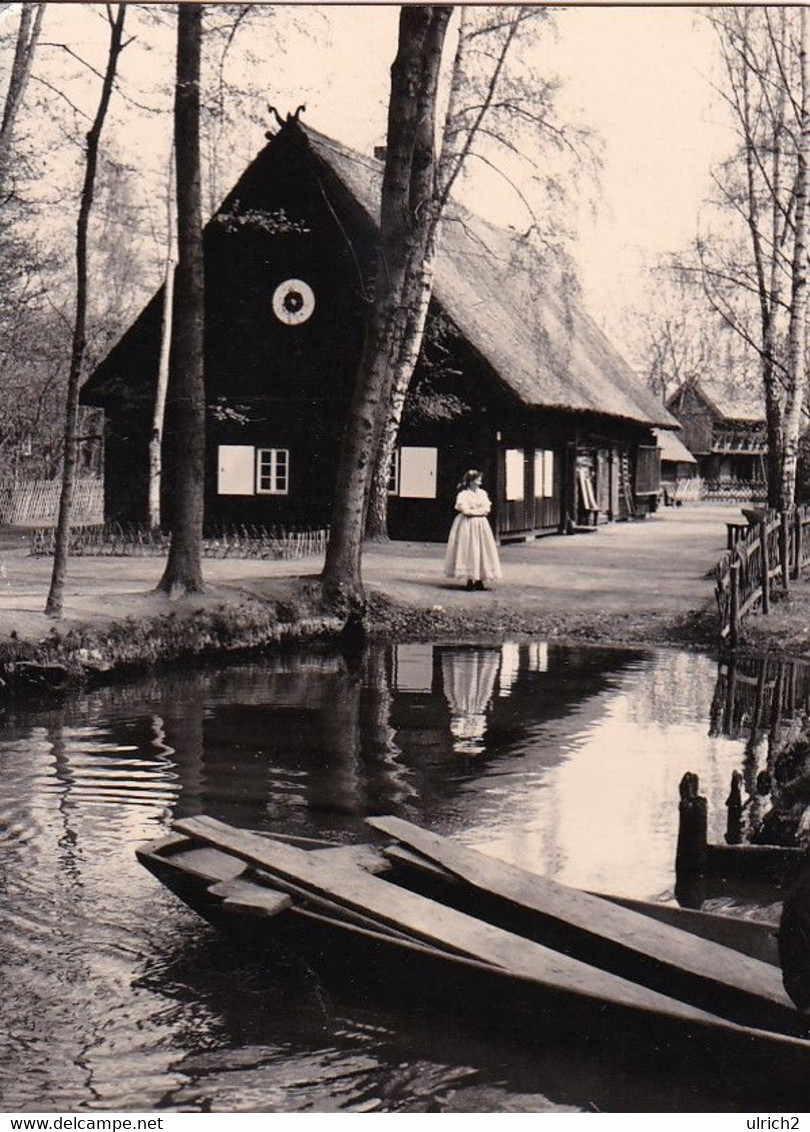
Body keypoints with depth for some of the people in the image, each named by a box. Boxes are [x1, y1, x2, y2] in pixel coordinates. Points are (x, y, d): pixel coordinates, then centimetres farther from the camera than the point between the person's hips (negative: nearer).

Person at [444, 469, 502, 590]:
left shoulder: (482, 493, 12)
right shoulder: (463, 494, -7)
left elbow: (487, 508, 4)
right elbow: (465, 510, -17)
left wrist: (473, 511, -9)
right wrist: (479, 511, -7)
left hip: (481, 525, 6)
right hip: (467, 525, -6)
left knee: (482, 550, 2)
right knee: (469, 550, -6)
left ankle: (479, 580, 5)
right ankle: (470, 580, -3)